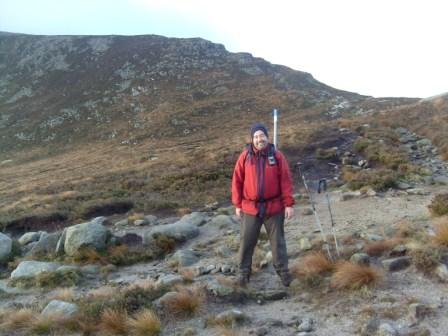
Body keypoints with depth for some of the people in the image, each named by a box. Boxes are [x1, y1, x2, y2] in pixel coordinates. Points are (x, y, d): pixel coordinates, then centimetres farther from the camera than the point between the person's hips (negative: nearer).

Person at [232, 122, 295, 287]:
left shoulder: (277, 156, -4)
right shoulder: (245, 156, -3)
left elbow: (286, 181, -3)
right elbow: (237, 181, 1)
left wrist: (289, 204, -7)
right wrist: (237, 205, 0)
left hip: (274, 207, 0)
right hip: (250, 208, 0)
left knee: (277, 241, 10)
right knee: (246, 241, 7)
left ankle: (283, 270, 25)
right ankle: (243, 271, 22)